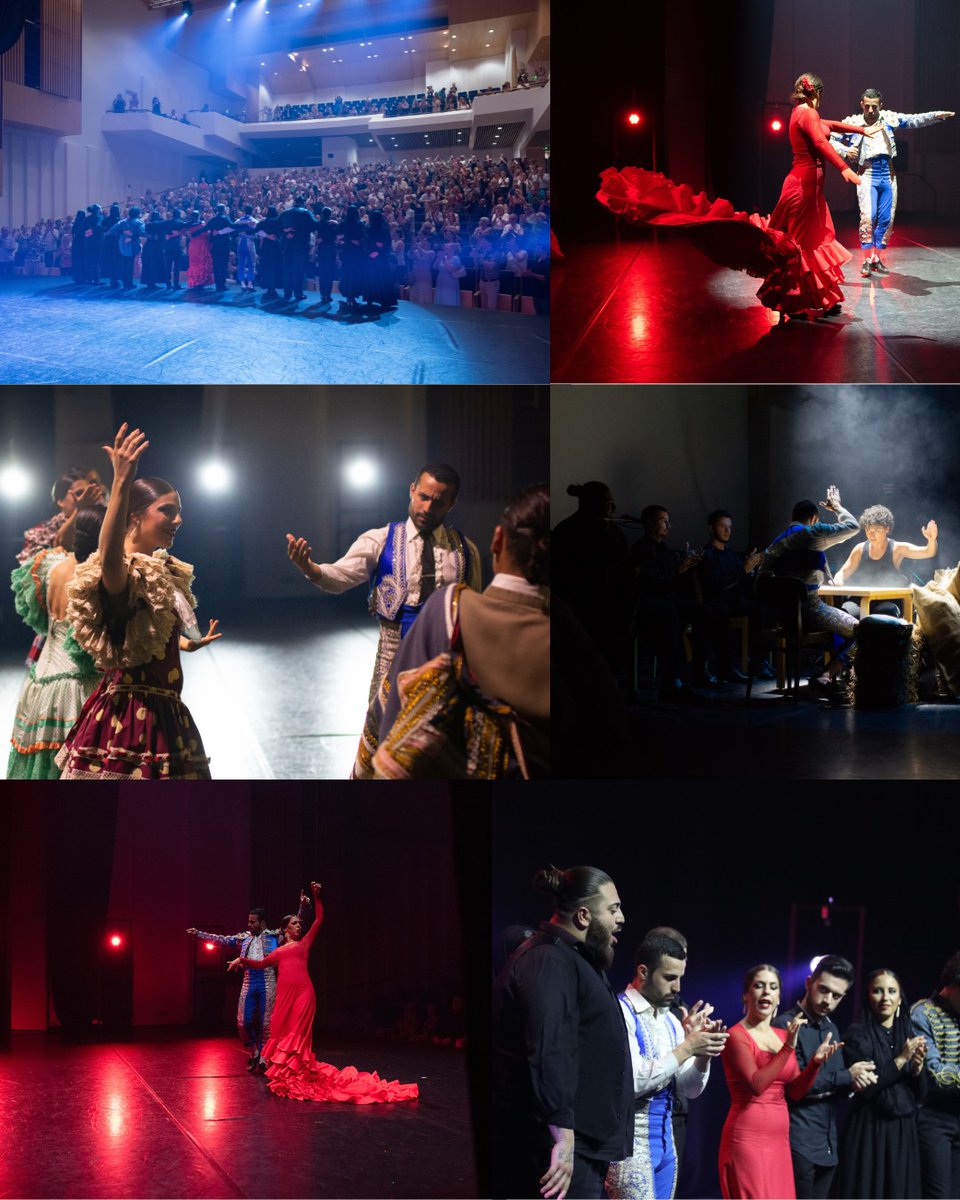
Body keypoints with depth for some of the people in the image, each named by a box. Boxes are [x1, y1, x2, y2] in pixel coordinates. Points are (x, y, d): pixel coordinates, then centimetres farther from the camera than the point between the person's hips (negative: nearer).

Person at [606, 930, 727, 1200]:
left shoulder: (670, 1021, 12)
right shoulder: (620, 1013, -11)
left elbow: (689, 1090, 13)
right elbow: (633, 1081, -21)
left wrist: (704, 1053, -6)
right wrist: (687, 1047, -19)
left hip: (665, 1137, 8)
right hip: (631, 1138, -8)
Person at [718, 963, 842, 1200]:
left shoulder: (782, 1035, 14)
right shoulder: (736, 1036, -7)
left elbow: (795, 1091, 10)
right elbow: (756, 1085, -20)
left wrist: (816, 1061, -6)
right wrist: (788, 1048, -22)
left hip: (779, 1138, 7)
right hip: (748, 1138, -7)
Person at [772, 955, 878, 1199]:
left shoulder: (832, 1029, 16)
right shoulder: (785, 1025, -10)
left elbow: (836, 1084, 17)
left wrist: (858, 1077, -6)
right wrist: (847, 1077, -14)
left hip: (828, 1142, 8)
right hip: (798, 1143, -8)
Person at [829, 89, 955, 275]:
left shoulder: (888, 118, 7)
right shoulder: (853, 123, -1)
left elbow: (913, 120, 8)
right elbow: (831, 139, 2)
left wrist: (936, 116, -2)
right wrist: (845, 151, -15)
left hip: (888, 176, 4)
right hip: (868, 176, -4)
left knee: (886, 219, 3)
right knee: (868, 216, -17)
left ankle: (877, 258, 14)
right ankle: (867, 259, -10)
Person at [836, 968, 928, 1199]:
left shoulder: (910, 1033, 10)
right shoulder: (858, 1034, -4)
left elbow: (920, 1094, 9)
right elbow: (863, 1088, -13)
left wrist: (918, 1065, -10)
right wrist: (901, 1060, -14)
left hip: (904, 1131, 5)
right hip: (869, 1131, -5)